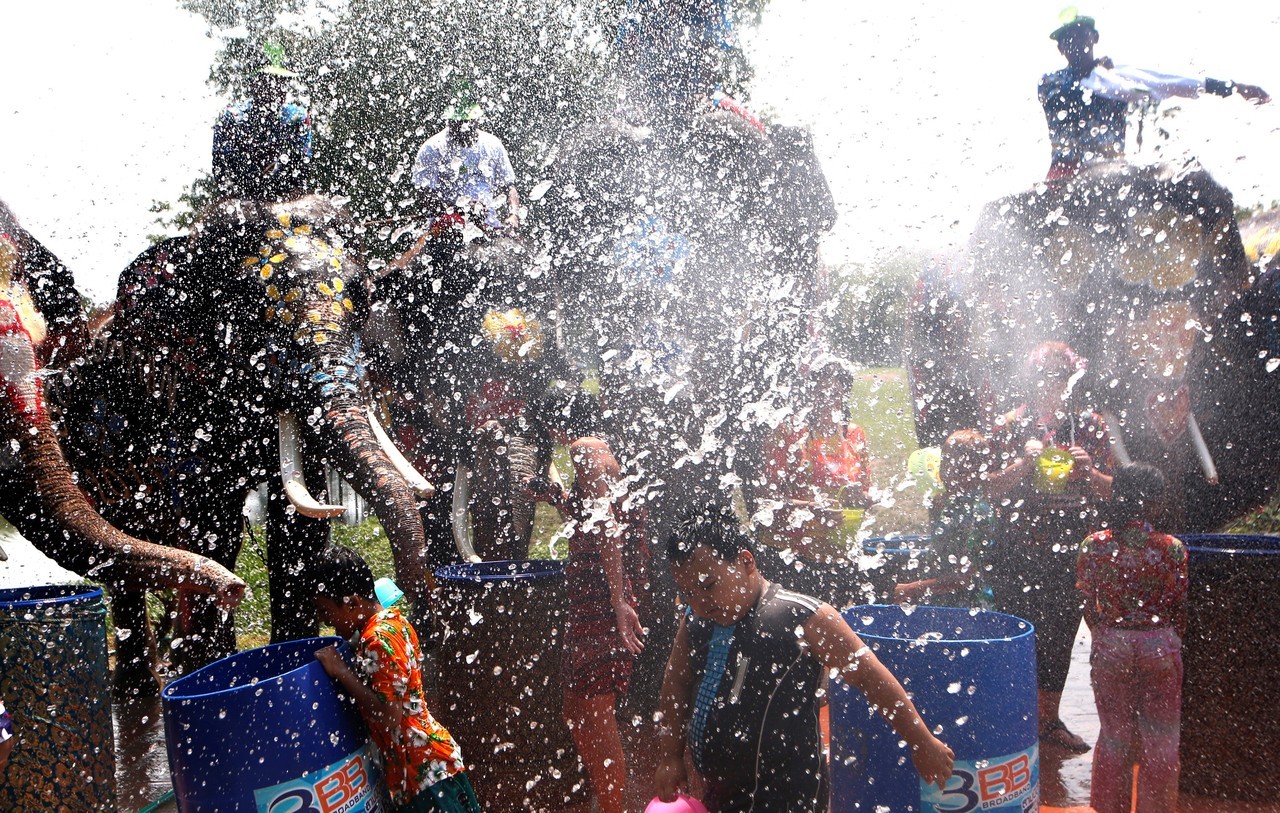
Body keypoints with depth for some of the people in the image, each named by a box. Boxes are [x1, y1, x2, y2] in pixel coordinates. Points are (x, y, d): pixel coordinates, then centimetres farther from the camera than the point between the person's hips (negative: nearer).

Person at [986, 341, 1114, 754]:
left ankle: (1049, 719, 26)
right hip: (1019, 550, -3)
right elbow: (991, 489, -5)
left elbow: (1109, 491, 6)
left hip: (1071, 549, 3)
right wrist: (1023, 462, -20)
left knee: (1061, 634, 11)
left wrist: (1087, 471, -14)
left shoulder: (1091, 425, 5)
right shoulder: (1009, 425, -2)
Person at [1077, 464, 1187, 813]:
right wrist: (1173, 643, 13)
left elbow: (1089, 608, -2)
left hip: (1110, 648, 1)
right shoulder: (1172, 549, -12)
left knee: (1113, 735, 15)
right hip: (1160, 647, -1)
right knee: (1159, 740, 14)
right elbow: (1179, 610, -4)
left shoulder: (1093, 546, -8)